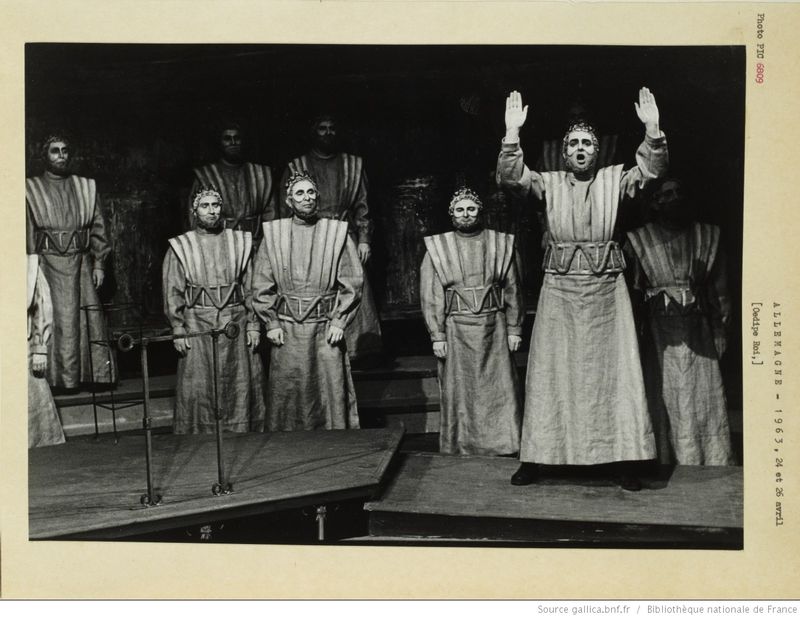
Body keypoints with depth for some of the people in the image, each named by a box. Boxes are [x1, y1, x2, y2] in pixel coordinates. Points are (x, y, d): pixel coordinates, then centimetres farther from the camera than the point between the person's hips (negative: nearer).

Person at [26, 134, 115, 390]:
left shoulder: (87, 187, 13)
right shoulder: (31, 189, 6)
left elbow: (98, 229, 12)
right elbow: (28, 234, 2)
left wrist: (99, 263, 4)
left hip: (82, 261, 2)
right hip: (49, 264, -2)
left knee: (91, 321, 0)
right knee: (60, 323, -6)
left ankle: (97, 377, 5)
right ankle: (64, 381, 0)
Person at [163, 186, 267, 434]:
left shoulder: (240, 242, 7)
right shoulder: (180, 247, 4)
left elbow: (252, 287, 7)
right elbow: (172, 293, 2)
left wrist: (253, 324, 0)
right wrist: (178, 330, -5)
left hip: (236, 323, 1)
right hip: (197, 326, -1)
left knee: (240, 388, 3)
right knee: (199, 392, -1)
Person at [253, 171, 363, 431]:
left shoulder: (337, 232, 3)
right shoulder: (273, 234, 5)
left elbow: (352, 283, 2)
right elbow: (262, 286, 6)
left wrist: (338, 322, -5)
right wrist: (271, 323, -1)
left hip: (326, 328, -1)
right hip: (286, 330, 1)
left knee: (331, 393, 0)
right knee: (287, 394, 4)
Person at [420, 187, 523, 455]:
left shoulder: (500, 243, 7)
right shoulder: (437, 248, 4)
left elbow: (512, 289, 9)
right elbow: (431, 296, 1)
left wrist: (514, 329, 4)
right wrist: (437, 336, -5)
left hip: (494, 327, 1)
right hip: (456, 330, -1)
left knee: (500, 390, 2)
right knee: (459, 393, 3)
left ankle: (502, 445, 12)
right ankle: (462, 448, 14)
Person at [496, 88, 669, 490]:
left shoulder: (614, 180, 7)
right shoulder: (549, 183, 6)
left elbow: (651, 170, -8)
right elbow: (509, 178, -9)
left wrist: (653, 130, -23)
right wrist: (512, 133, -21)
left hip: (606, 289, 0)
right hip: (559, 289, 0)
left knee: (613, 369, 0)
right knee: (551, 371, 3)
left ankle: (624, 461, 7)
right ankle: (535, 459, 10)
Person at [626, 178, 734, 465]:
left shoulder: (708, 235, 10)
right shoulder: (639, 240, 5)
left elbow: (719, 288, 10)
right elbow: (631, 289, 3)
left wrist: (720, 329, 4)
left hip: (698, 331, 1)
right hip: (660, 333, -1)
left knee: (703, 395, 1)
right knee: (664, 397, 1)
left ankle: (714, 463, 7)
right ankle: (667, 459, 7)